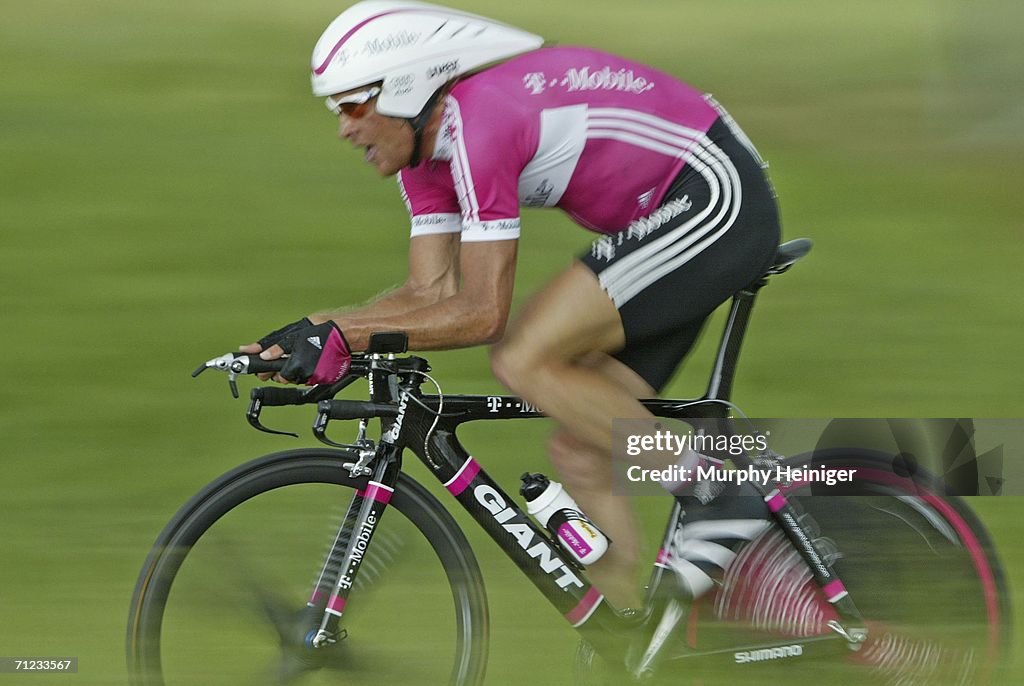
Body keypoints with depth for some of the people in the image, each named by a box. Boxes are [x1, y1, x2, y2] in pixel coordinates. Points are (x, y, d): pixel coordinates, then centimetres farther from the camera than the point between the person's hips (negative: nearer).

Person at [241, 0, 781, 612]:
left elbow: (481, 313, -24)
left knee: (524, 361, -19)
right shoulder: (425, 143, 6)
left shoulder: (481, 121, -23)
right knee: (580, 449, 6)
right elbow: (433, 295, 8)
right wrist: (310, 332, -5)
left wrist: (344, 337, -21)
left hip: (715, 200, -10)